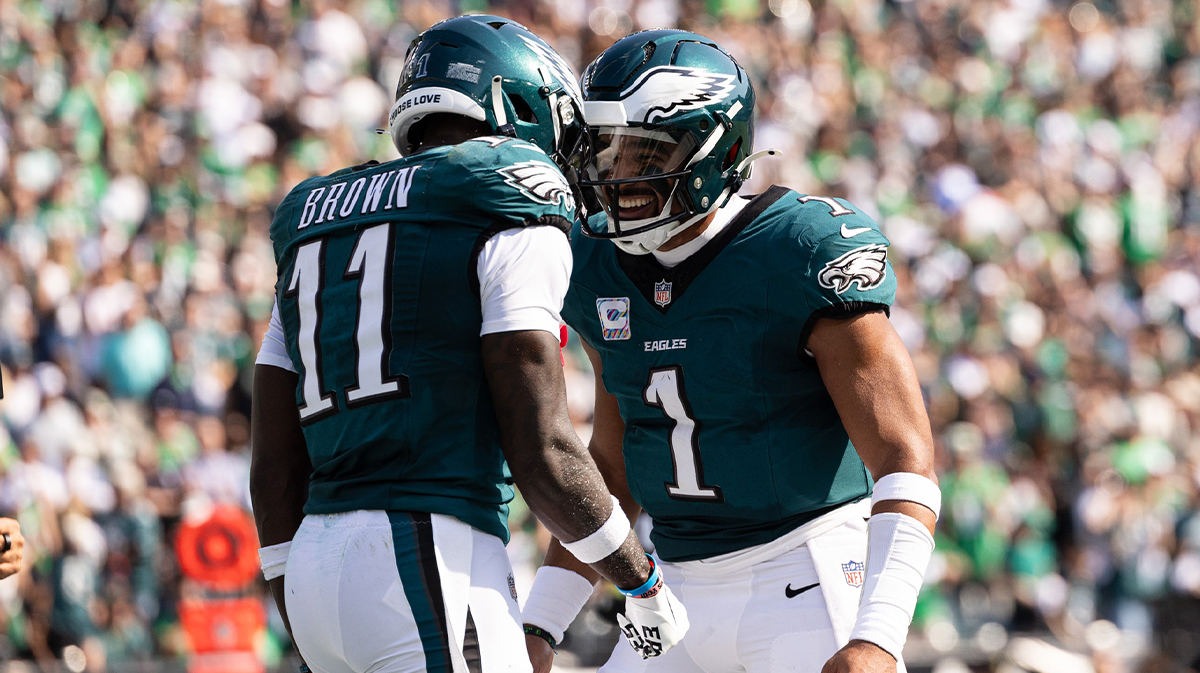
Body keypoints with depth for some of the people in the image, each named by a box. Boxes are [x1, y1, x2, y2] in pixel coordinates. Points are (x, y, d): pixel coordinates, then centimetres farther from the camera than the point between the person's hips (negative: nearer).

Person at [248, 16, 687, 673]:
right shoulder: (511, 222, -2)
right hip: (429, 564, -8)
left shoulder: (312, 219, 21)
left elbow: (275, 475, 20)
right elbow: (542, 454, -9)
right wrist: (645, 585, 5)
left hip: (314, 568, 8)